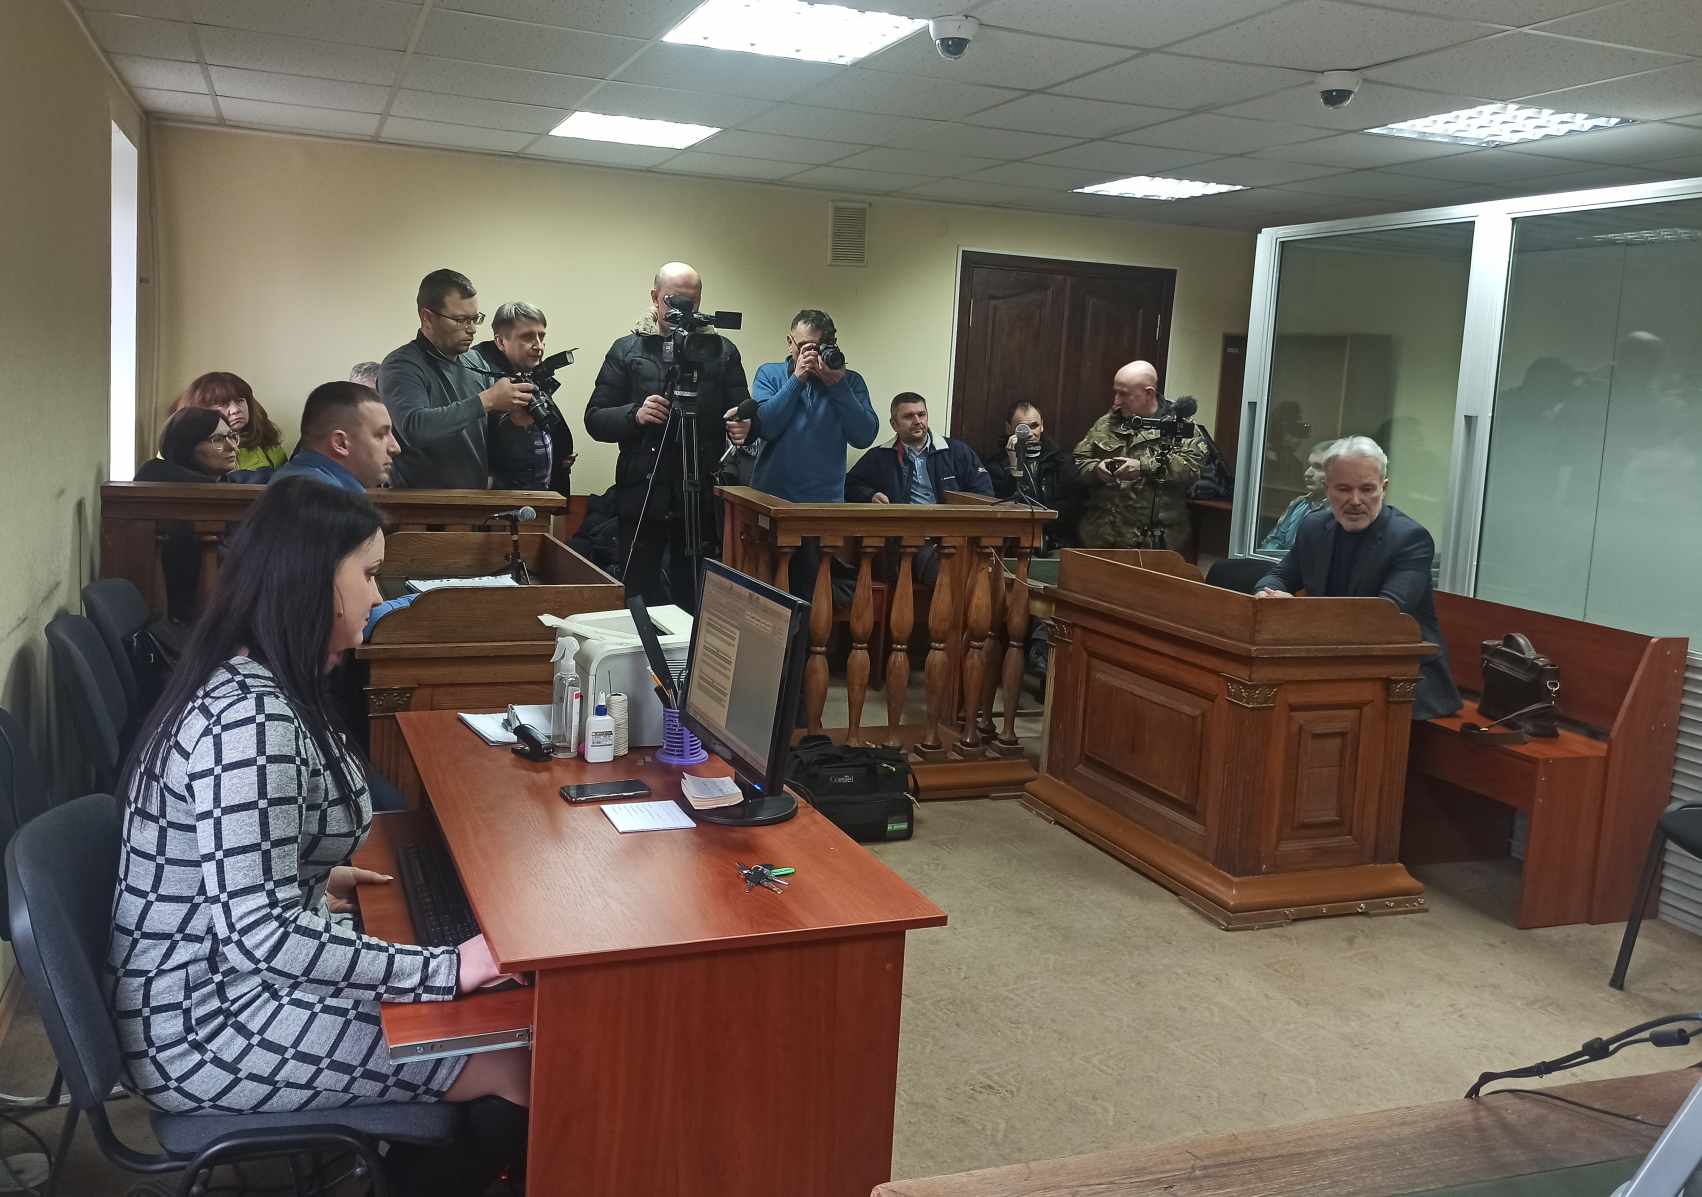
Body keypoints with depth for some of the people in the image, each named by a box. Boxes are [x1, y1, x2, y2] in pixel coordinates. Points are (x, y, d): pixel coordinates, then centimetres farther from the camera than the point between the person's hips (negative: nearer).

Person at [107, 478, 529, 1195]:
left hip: (216, 977, 10)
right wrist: (448, 969, -29)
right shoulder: (250, 720, -28)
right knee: (519, 1068, -10)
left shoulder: (244, 681, 5)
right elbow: (259, 935, -32)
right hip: (206, 1034, -10)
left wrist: (318, 880, 8)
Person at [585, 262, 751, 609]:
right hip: (642, 499, 0)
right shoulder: (627, 350, 7)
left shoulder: (722, 351, 9)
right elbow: (595, 420, 3)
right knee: (637, 597, 5)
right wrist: (635, 415, -16)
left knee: (694, 602, 6)